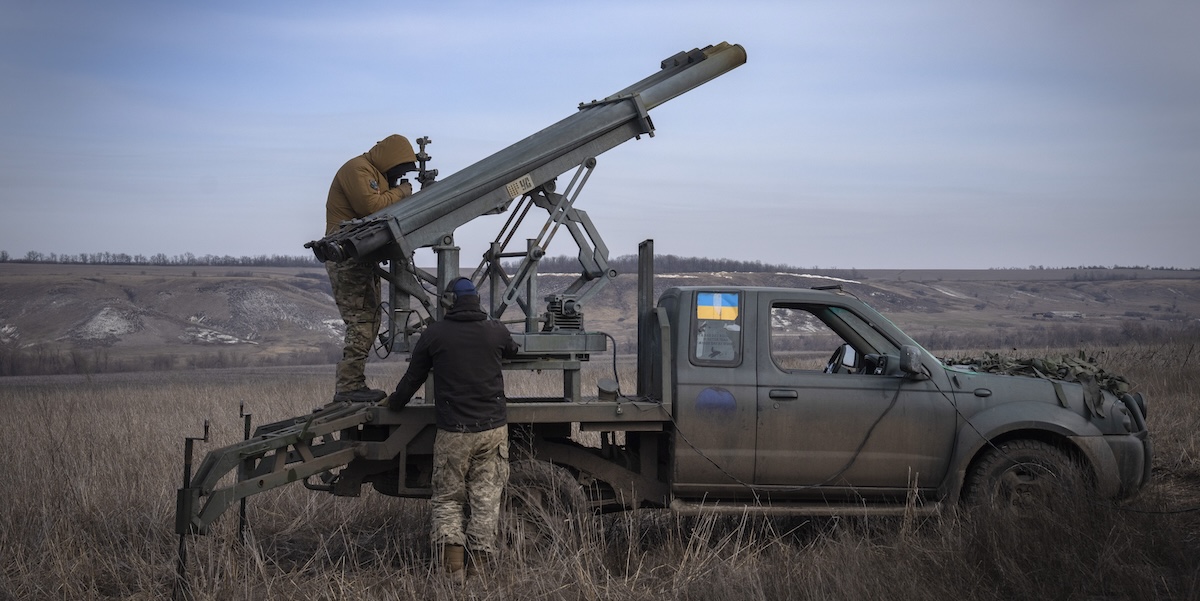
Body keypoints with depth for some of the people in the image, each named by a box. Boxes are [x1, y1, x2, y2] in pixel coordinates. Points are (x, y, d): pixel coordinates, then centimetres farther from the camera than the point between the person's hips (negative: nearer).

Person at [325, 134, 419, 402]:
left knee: (371, 318, 11)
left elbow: (382, 208, 19)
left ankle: (352, 384, 14)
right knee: (361, 322, -14)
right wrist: (400, 193, -10)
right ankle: (348, 387, -13)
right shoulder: (357, 170, -11)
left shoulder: (377, 174, 23)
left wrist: (400, 195, 1)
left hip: (362, 257, 11)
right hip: (348, 257, -11)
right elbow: (371, 206, -23)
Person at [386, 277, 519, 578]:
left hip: (453, 432, -1)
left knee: (447, 499, 8)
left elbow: (412, 378, 8)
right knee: (486, 499, 7)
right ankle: (480, 563, 5)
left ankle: (452, 567, -6)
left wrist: (393, 404, 26)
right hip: (493, 429, 1)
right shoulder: (496, 331, 3)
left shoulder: (434, 334, -2)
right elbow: (512, 350, 27)